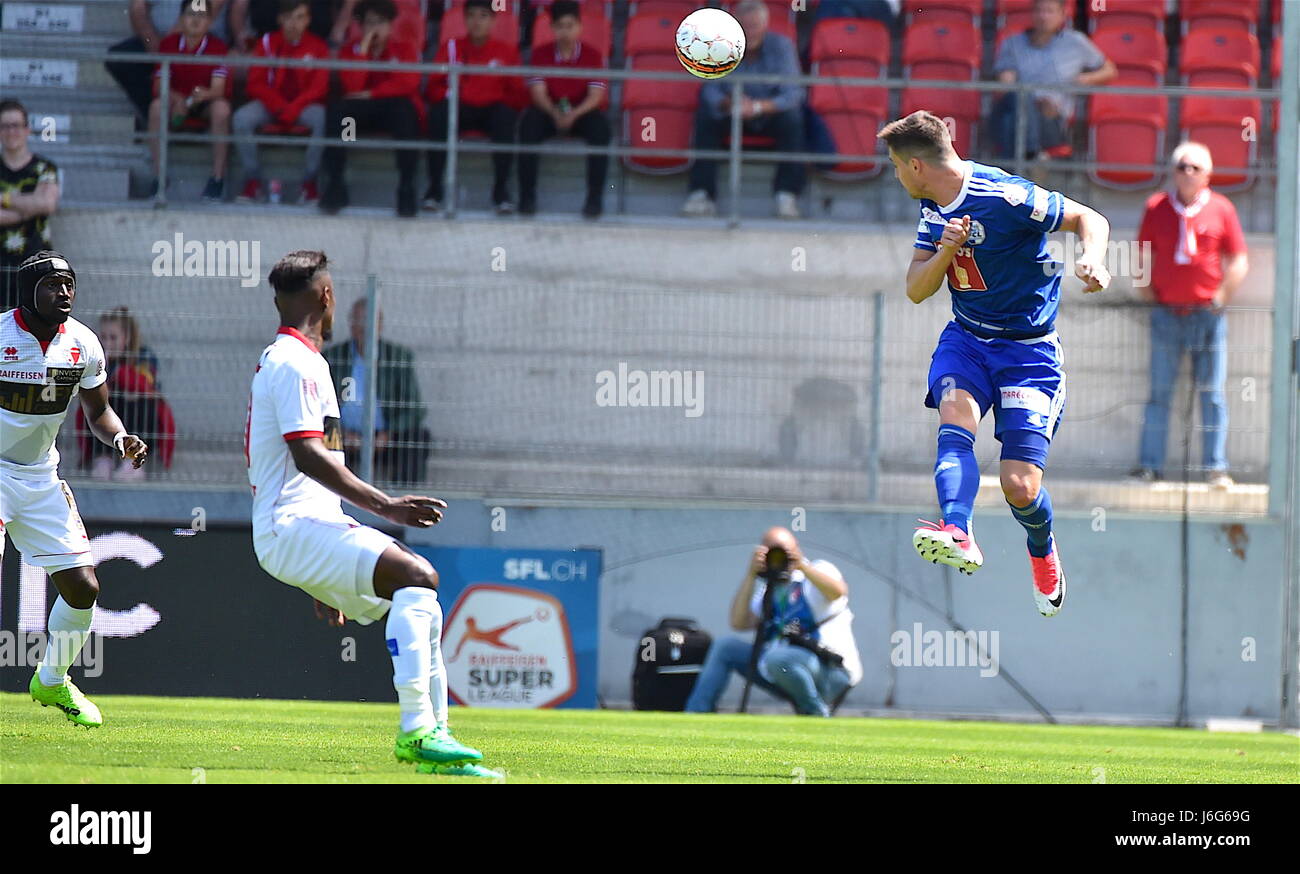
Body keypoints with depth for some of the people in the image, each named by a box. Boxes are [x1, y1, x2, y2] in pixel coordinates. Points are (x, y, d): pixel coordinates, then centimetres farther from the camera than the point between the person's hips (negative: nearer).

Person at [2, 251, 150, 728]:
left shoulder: (83, 344, -2)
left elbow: (98, 412, 12)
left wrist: (121, 440, -9)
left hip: (40, 477, 6)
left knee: (83, 589, 5)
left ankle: (52, 681, 29)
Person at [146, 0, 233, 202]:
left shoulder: (217, 46, -7)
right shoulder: (169, 43, -4)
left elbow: (218, 89, -17)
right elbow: (158, 86, -9)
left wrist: (205, 94, -41)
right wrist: (177, 100, -30)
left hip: (205, 103, -1)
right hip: (176, 102, 1)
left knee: (222, 108, -35)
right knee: (157, 106, -32)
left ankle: (217, 177, -28)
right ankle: (158, 175, -26)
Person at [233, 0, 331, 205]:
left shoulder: (318, 46, 0)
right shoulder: (267, 43, 1)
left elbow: (319, 87, -4)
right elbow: (256, 84, 0)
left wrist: (293, 108, -18)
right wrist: (280, 106, -15)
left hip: (303, 105, -1)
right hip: (271, 103, 1)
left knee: (324, 119, -34)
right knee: (242, 118, -29)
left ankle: (309, 182, -22)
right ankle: (252, 180, -19)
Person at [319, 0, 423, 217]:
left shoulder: (404, 50, 6)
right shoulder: (351, 50, 7)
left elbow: (407, 84, -11)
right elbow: (352, 87, -10)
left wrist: (371, 94, -13)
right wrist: (364, 49, -13)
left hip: (396, 108, -1)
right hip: (362, 112, 1)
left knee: (404, 109, -37)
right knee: (337, 109, -30)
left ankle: (407, 189, -34)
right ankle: (335, 186, -27)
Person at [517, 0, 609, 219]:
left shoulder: (592, 55, -2)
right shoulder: (541, 53, 1)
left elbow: (596, 94, -11)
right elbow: (538, 92, -8)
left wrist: (574, 114, -30)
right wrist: (555, 113, -29)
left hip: (582, 112, 0)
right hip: (549, 111, 1)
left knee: (600, 125, -34)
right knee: (529, 121, -33)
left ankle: (595, 197, -27)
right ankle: (527, 196, -27)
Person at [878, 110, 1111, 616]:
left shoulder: (1002, 196, -18)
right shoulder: (934, 209, 5)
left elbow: (1089, 219, -12)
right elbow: (915, 290, 6)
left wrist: (1092, 260, -34)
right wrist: (945, 250, -15)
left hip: (1028, 349, -6)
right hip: (966, 340, 6)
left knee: (1020, 487, -10)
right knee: (955, 419, -29)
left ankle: (1042, 549, 25)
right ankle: (958, 533, -50)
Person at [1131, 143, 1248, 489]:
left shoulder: (1221, 209, 2)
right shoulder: (1156, 207, 4)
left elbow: (1239, 262, 6)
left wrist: (1222, 297, -1)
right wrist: (1146, 290, 4)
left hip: (1207, 314, -1)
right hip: (1166, 314, 1)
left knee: (1212, 392, 0)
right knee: (1159, 391, 2)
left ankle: (1216, 467, 2)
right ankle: (1149, 464, 6)